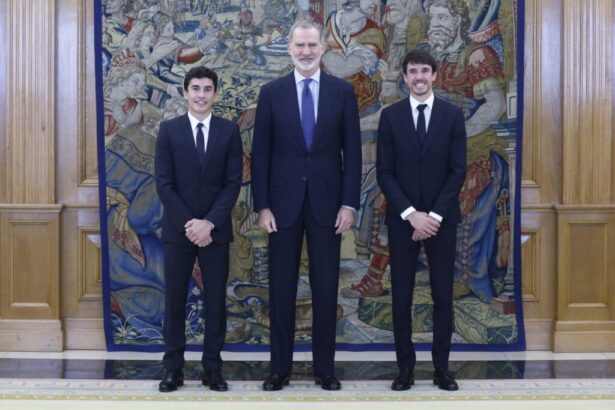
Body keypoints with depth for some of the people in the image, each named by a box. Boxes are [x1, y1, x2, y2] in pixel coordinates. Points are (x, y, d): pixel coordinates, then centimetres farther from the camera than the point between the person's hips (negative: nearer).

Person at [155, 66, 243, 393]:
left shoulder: (229, 131, 3)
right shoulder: (169, 129, 2)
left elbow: (233, 182, -2)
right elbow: (164, 183, -3)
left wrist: (209, 222, -13)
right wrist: (188, 224, -12)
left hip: (216, 230, 0)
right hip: (177, 229, 0)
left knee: (215, 300, 4)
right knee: (174, 300, 4)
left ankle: (212, 368, 13)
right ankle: (173, 368, 12)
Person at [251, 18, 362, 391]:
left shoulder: (343, 91, 2)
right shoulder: (272, 92, 2)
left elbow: (352, 151, 2)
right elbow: (261, 153, 2)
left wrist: (349, 203, -5)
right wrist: (262, 205, -5)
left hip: (327, 202, 0)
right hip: (284, 202, 0)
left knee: (326, 288, 5)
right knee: (282, 288, 5)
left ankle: (324, 368, 16)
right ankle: (280, 368, 16)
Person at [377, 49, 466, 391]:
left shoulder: (453, 115, 2)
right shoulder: (391, 116, 2)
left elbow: (458, 171, -2)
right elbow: (385, 172, -2)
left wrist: (435, 215, -12)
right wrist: (411, 214, -12)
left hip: (442, 219, 0)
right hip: (403, 219, 0)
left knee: (444, 296, 4)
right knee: (402, 297, 3)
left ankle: (442, 368, 14)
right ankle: (406, 368, 13)